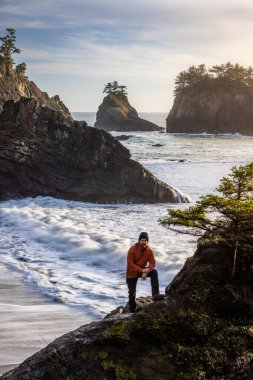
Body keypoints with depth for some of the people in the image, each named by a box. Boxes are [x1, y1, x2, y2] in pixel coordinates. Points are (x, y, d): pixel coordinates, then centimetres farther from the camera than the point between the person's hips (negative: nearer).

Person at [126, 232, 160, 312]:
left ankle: (155, 294, -24)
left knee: (154, 272, -24)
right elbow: (130, 264, -26)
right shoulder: (133, 249, -23)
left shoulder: (149, 250, -13)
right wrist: (142, 270, -35)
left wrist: (145, 272, -31)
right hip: (132, 273, -3)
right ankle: (132, 311, 20)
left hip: (143, 270, 3)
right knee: (132, 293, 1)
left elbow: (152, 263, -14)